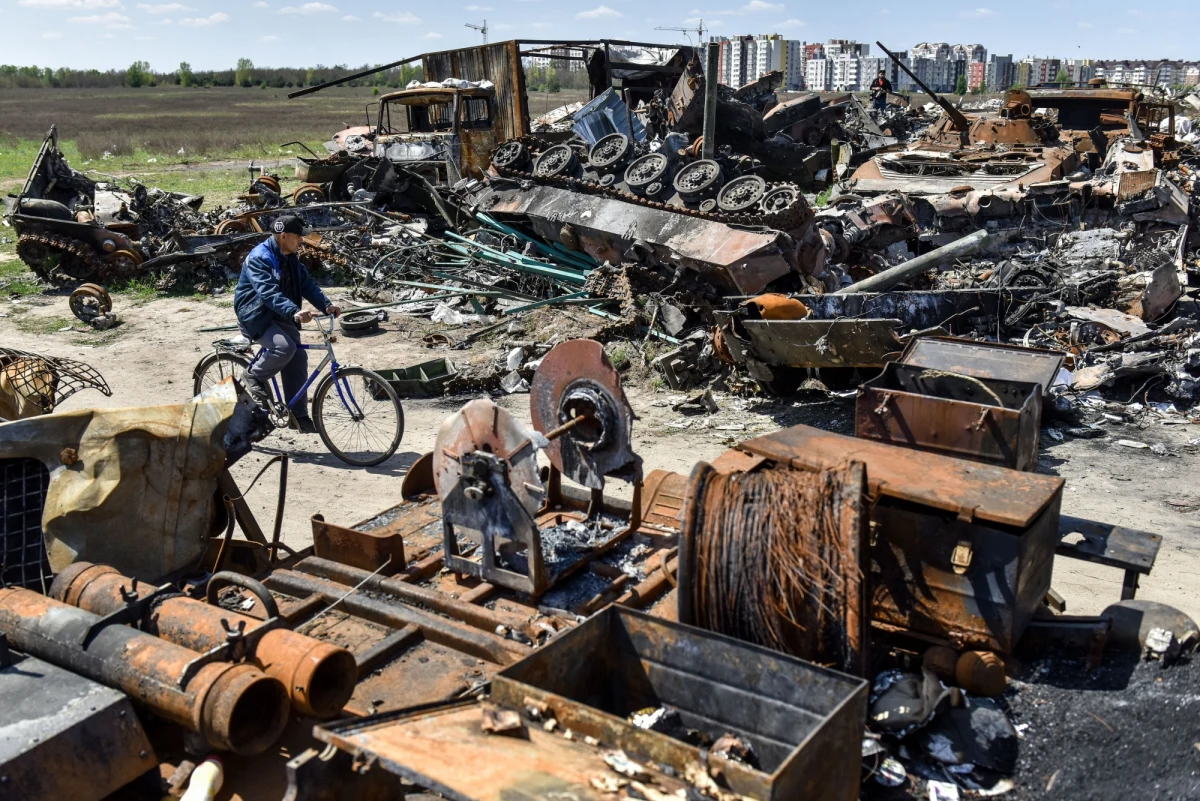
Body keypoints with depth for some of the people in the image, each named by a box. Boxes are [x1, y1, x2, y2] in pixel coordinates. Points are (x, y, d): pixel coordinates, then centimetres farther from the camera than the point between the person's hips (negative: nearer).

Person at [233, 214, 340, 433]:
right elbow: (269, 292, -33)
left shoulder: (290, 259, 8)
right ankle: (254, 376, -3)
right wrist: (294, 312, -47)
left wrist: (326, 305, -15)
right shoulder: (259, 258, -20)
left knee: (298, 358, -3)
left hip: (281, 317, 8)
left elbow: (307, 284, 2)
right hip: (256, 316, -8)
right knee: (284, 347, -31)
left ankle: (299, 414, 4)